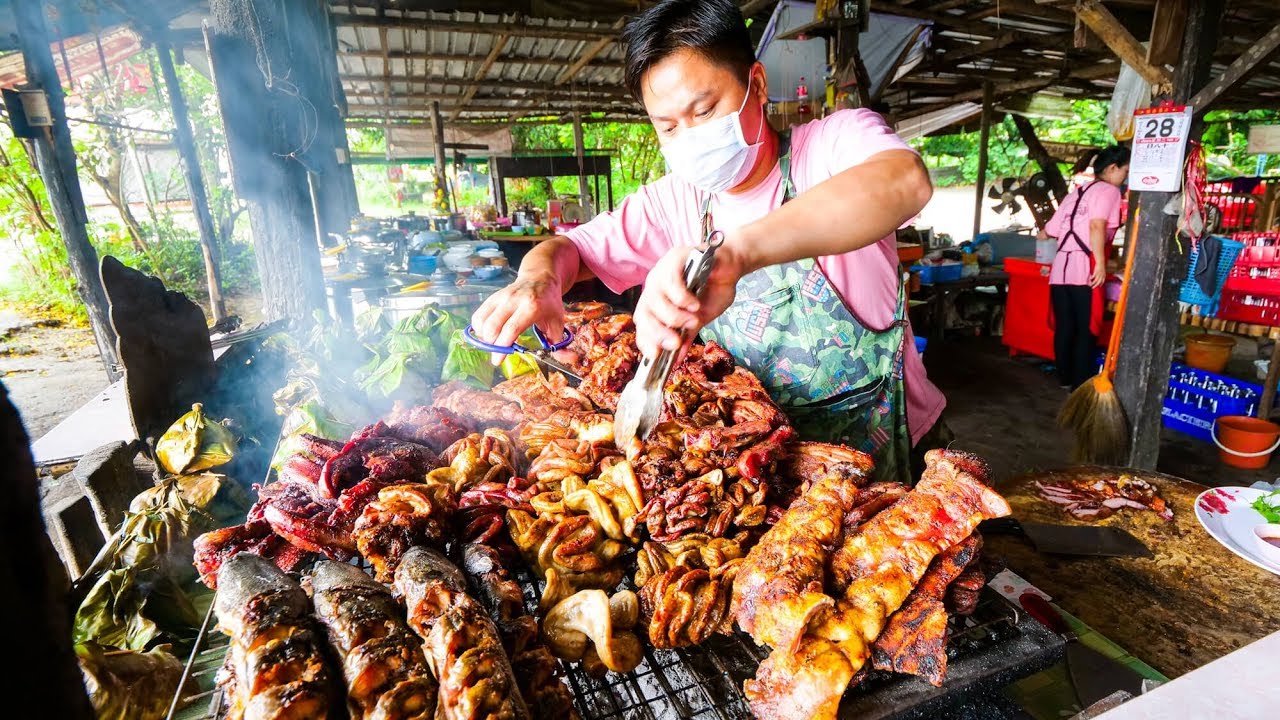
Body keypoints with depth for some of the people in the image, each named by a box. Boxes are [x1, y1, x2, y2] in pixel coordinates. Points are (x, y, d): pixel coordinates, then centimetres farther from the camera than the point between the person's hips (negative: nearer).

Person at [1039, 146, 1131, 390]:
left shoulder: (1076, 192, 23)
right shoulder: (1108, 190, 2)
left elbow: (1046, 234, 22)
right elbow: (1097, 225, -17)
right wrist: (1100, 263, -21)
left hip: (1060, 268, 7)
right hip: (1085, 269, -7)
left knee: (1064, 327, 14)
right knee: (1087, 329, 0)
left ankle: (1065, 378, 24)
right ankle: (1080, 385, 4)